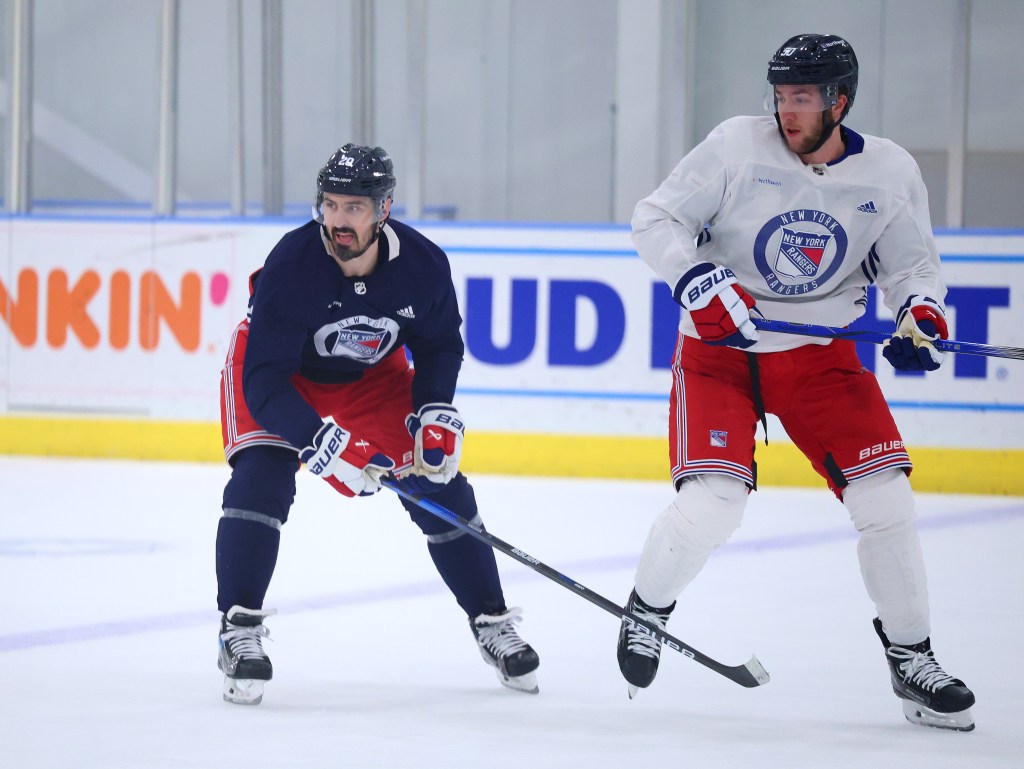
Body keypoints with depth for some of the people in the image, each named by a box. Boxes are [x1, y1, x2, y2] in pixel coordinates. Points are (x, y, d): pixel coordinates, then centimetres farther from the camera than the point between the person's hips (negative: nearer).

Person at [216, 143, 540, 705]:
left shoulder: (423, 265, -25)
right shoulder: (291, 266, -35)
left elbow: (440, 345, -3)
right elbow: (263, 382, -34)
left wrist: (435, 412, -19)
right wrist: (319, 441, -46)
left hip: (372, 375, 3)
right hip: (280, 370, -3)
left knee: (439, 483, -1)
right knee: (261, 479, -26)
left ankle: (491, 622, 17)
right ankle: (239, 629, -18)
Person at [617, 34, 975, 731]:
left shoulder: (891, 174, -6)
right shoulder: (738, 146, -14)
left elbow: (911, 262, 7)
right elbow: (655, 220, -9)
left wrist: (922, 312, -15)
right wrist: (702, 284, -25)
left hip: (820, 353, 2)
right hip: (720, 347, -2)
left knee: (884, 497, -8)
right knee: (712, 504, -19)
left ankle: (911, 658, 10)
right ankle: (648, 608, 12)